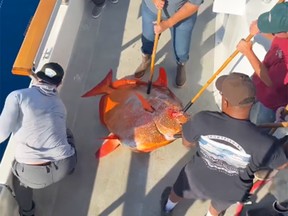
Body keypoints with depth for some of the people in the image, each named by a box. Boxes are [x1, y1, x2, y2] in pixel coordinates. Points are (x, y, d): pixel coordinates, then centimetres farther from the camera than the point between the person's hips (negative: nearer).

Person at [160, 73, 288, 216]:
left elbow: (186, 142, -13)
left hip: (197, 179, 1)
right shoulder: (265, 144, -37)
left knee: (178, 192, 37)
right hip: (231, 194, 0)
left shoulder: (203, 120, -35)